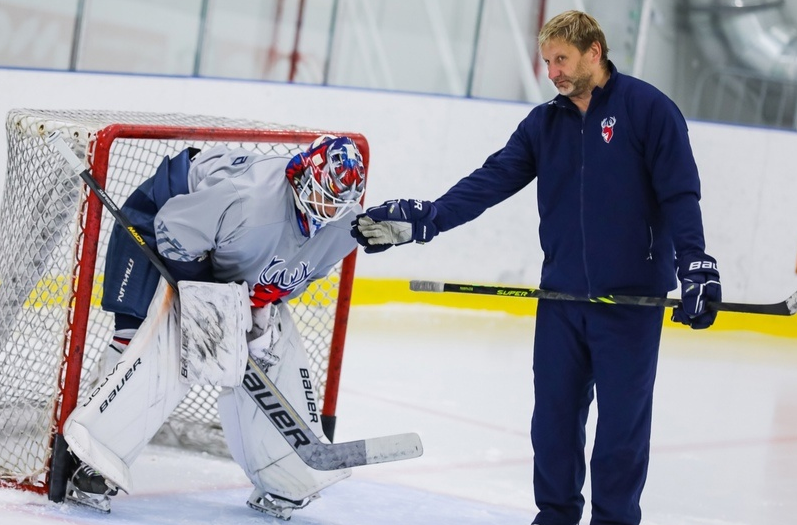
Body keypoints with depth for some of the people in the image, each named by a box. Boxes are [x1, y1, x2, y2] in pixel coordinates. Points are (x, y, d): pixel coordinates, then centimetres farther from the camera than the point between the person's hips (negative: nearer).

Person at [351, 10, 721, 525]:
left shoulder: (648, 109, -7)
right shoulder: (544, 123, 9)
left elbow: (681, 194, -9)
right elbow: (491, 181, 3)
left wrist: (697, 268, -16)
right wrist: (422, 219, -8)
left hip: (631, 297, -5)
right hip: (562, 294, 5)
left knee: (623, 415, 2)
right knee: (554, 410, 9)